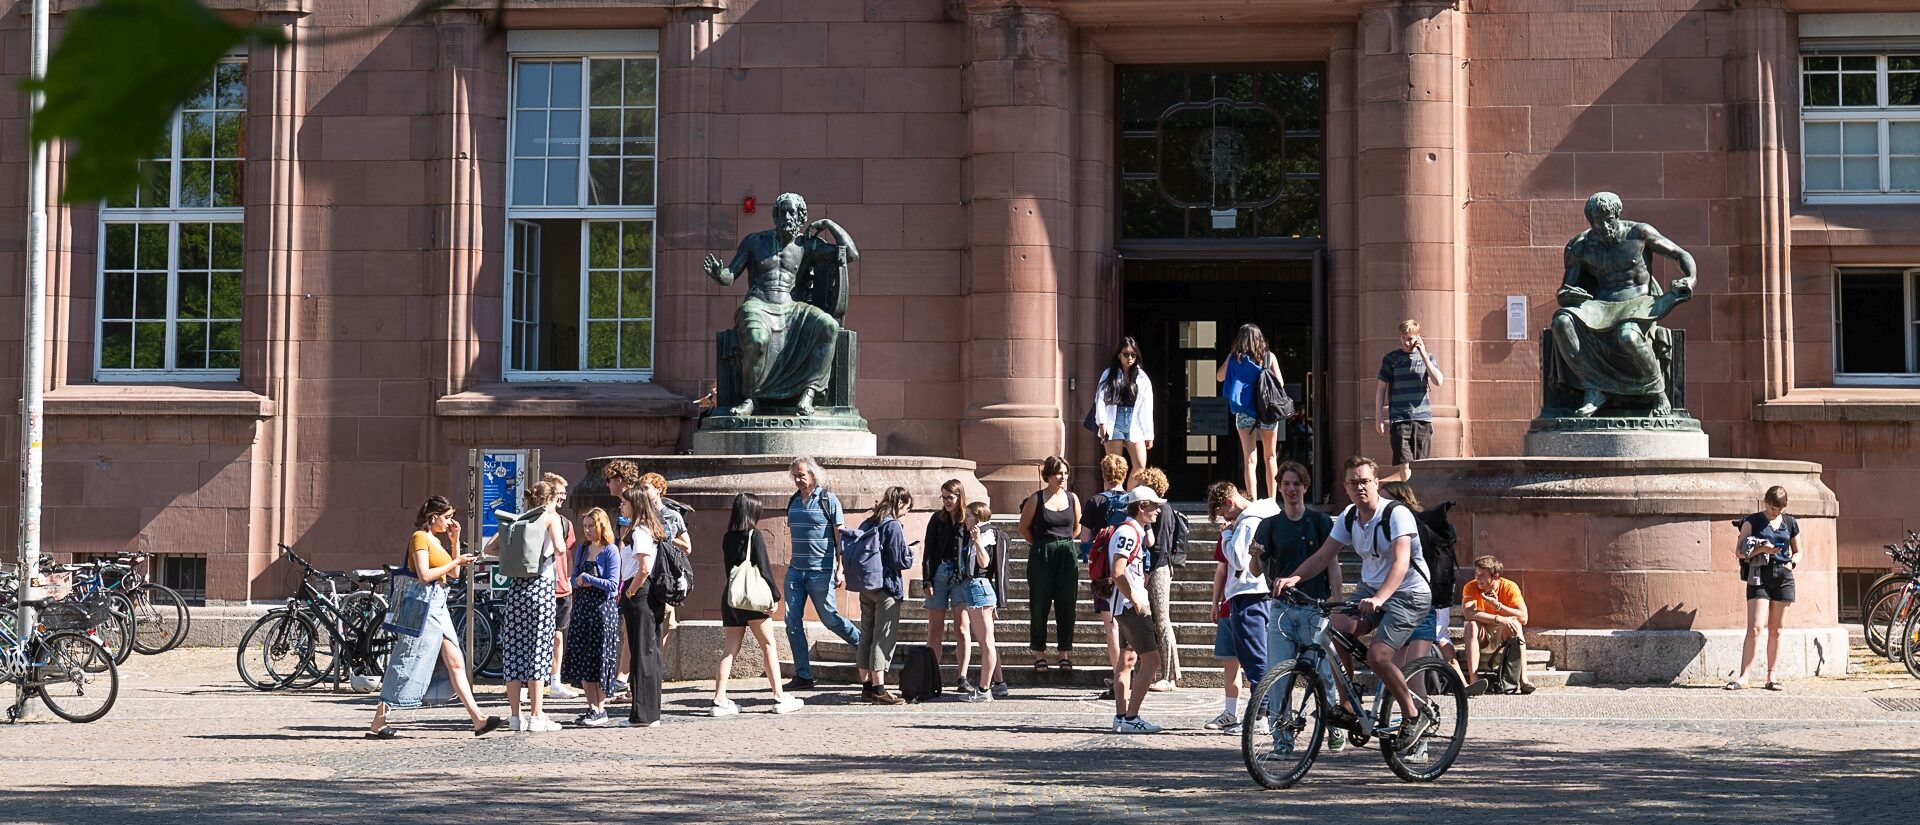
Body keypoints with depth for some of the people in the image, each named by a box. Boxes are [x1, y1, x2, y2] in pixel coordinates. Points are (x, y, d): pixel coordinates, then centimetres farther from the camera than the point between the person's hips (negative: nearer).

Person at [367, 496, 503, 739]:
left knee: (455, 664, 4)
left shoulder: (435, 540, 18)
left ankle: (478, 720, 2)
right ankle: (377, 725, 0)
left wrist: (455, 542, 13)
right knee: (408, 666, -6)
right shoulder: (420, 538, -10)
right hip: (425, 605, -9)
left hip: (438, 607, 9)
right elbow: (424, 575, -20)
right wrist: (456, 562, -14)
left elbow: (454, 574, 20)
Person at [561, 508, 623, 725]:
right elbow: (574, 578, 14)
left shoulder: (611, 551, -7)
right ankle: (591, 707, 13)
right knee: (582, 659, 5)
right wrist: (580, 582, -8)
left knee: (599, 658, -2)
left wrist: (588, 579, -10)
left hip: (602, 609, -6)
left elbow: (613, 584, -12)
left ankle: (600, 710, 4)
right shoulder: (582, 549, 11)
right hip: (582, 607, 6)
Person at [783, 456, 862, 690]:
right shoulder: (794, 501, 11)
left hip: (820, 572, -6)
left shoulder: (828, 500, -7)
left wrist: (840, 570, -15)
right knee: (793, 622, 1)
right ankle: (803, 675, 6)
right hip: (795, 570, 6)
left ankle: (863, 644, 26)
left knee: (830, 618, 2)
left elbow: (840, 536, -9)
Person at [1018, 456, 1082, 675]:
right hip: (1041, 557, -2)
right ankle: (1039, 653, 7)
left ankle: (1065, 652, 11)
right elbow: (1024, 528, 6)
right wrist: (1041, 544, 9)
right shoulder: (1036, 499, -3)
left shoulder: (1073, 499, 6)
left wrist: (1064, 542, 12)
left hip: (1067, 556, 3)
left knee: (1066, 605, 3)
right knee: (1039, 605, 0)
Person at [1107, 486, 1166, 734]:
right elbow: (1118, 572, -22)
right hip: (1130, 606, -11)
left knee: (1127, 660, 12)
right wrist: (1136, 601, -20)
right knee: (1151, 661, -12)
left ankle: (1121, 717, 16)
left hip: (1129, 605, 11)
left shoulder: (1136, 531, 16)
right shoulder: (1128, 531, -16)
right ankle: (1131, 718, -13)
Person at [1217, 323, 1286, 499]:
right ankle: (1272, 500, 17)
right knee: (1270, 457, 15)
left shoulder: (1234, 358, -2)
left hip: (1244, 412, 0)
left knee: (1249, 459, 1)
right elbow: (1280, 383, 1)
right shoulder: (1269, 357, -3)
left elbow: (1219, 377, 11)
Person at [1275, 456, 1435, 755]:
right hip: (1370, 589, 6)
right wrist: (1294, 578, -20)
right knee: (1338, 627, -21)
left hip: (1408, 594, -6)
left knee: (1377, 655, -23)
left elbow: (1401, 563, -31)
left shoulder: (1396, 514, -18)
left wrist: (1379, 599, -47)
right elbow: (1323, 556, -1)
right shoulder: (1348, 517, 2)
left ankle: (1413, 717, -2)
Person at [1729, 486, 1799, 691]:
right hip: (1759, 576, -3)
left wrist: (1791, 562, 0)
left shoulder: (1790, 523, 12)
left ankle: (1772, 676, 10)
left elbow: (1797, 552, 21)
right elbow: (1739, 551, -2)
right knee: (1755, 628, -12)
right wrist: (1759, 549, -17)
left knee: (1775, 629, 6)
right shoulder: (1752, 521, 1)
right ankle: (1743, 676, -12)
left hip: (1783, 576, 3)